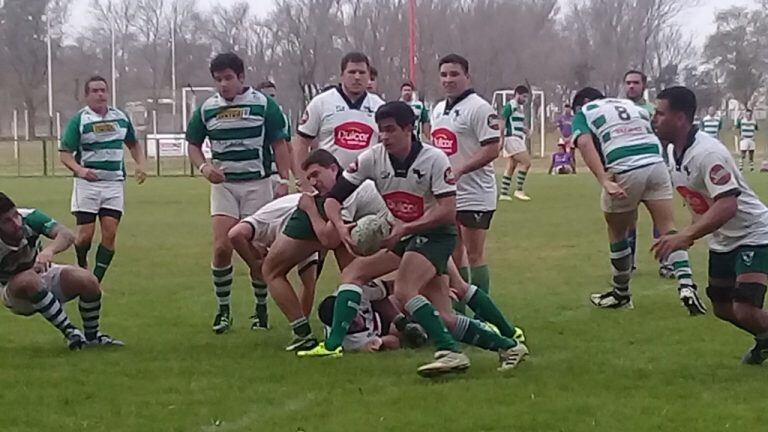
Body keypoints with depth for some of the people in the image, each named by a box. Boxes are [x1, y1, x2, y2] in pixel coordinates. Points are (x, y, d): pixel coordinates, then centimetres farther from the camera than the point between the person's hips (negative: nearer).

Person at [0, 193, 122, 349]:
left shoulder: (29, 217, -25)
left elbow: (67, 235, -36)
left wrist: (49, 250, -58)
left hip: (45, 274, 3)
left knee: (88, 281, -21)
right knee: (29, 280, -38)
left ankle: (91, 336, 3)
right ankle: (69, 331, -25)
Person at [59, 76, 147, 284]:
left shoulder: (121, 117, 10)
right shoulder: (78, 120, -3)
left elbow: (133, 144, 25)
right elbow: (65, 153, -5)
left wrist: (140, 165, 7)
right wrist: (79, 169, -24)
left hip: (114, 183, 3)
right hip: (87, 182, -3)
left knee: (110, 233, -7)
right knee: (85, 234, -5)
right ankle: (81, 267, 26)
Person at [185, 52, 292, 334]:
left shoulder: (263, 105, -4)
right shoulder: (206, 109, 3)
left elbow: (279, 144, -1)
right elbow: (193, 145, 12)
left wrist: (284, 181, -9)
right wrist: (204, 167, -8)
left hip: (258, 183, -2)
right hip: (223, 184, 2)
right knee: (222, 248, -10)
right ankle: (223, 309, 3)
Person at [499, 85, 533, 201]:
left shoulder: (521, 107, 18)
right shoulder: (510, 106, -10)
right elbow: (502, 123, -14)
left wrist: (525, 129, 4)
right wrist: (502, 139, -18)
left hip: (518, 139, 10)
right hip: (512, 138, -10)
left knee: (511, 166, 9)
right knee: (526, 162, -14)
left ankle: (503, 194, 11)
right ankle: (518, 190, -10)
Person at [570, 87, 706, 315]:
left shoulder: (584, 114, 14)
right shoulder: (632, 106, 29)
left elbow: (585, 144, -6)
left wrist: (605, 182, -17)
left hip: (625, 170, -3)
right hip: (656, 163, 3)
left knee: (617, 232, 18)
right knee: (668, 228, 6)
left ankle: (621, 293, 32)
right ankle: (686, 286, -14)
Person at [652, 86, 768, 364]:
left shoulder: (707, 152, -28)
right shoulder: (673, 151, 0)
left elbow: (727, 205, -37)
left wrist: (685, 236, -40)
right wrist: (690, 234, 8)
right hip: (721, 241, 9)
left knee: (745, 311, -23)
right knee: (722, 308, 16)